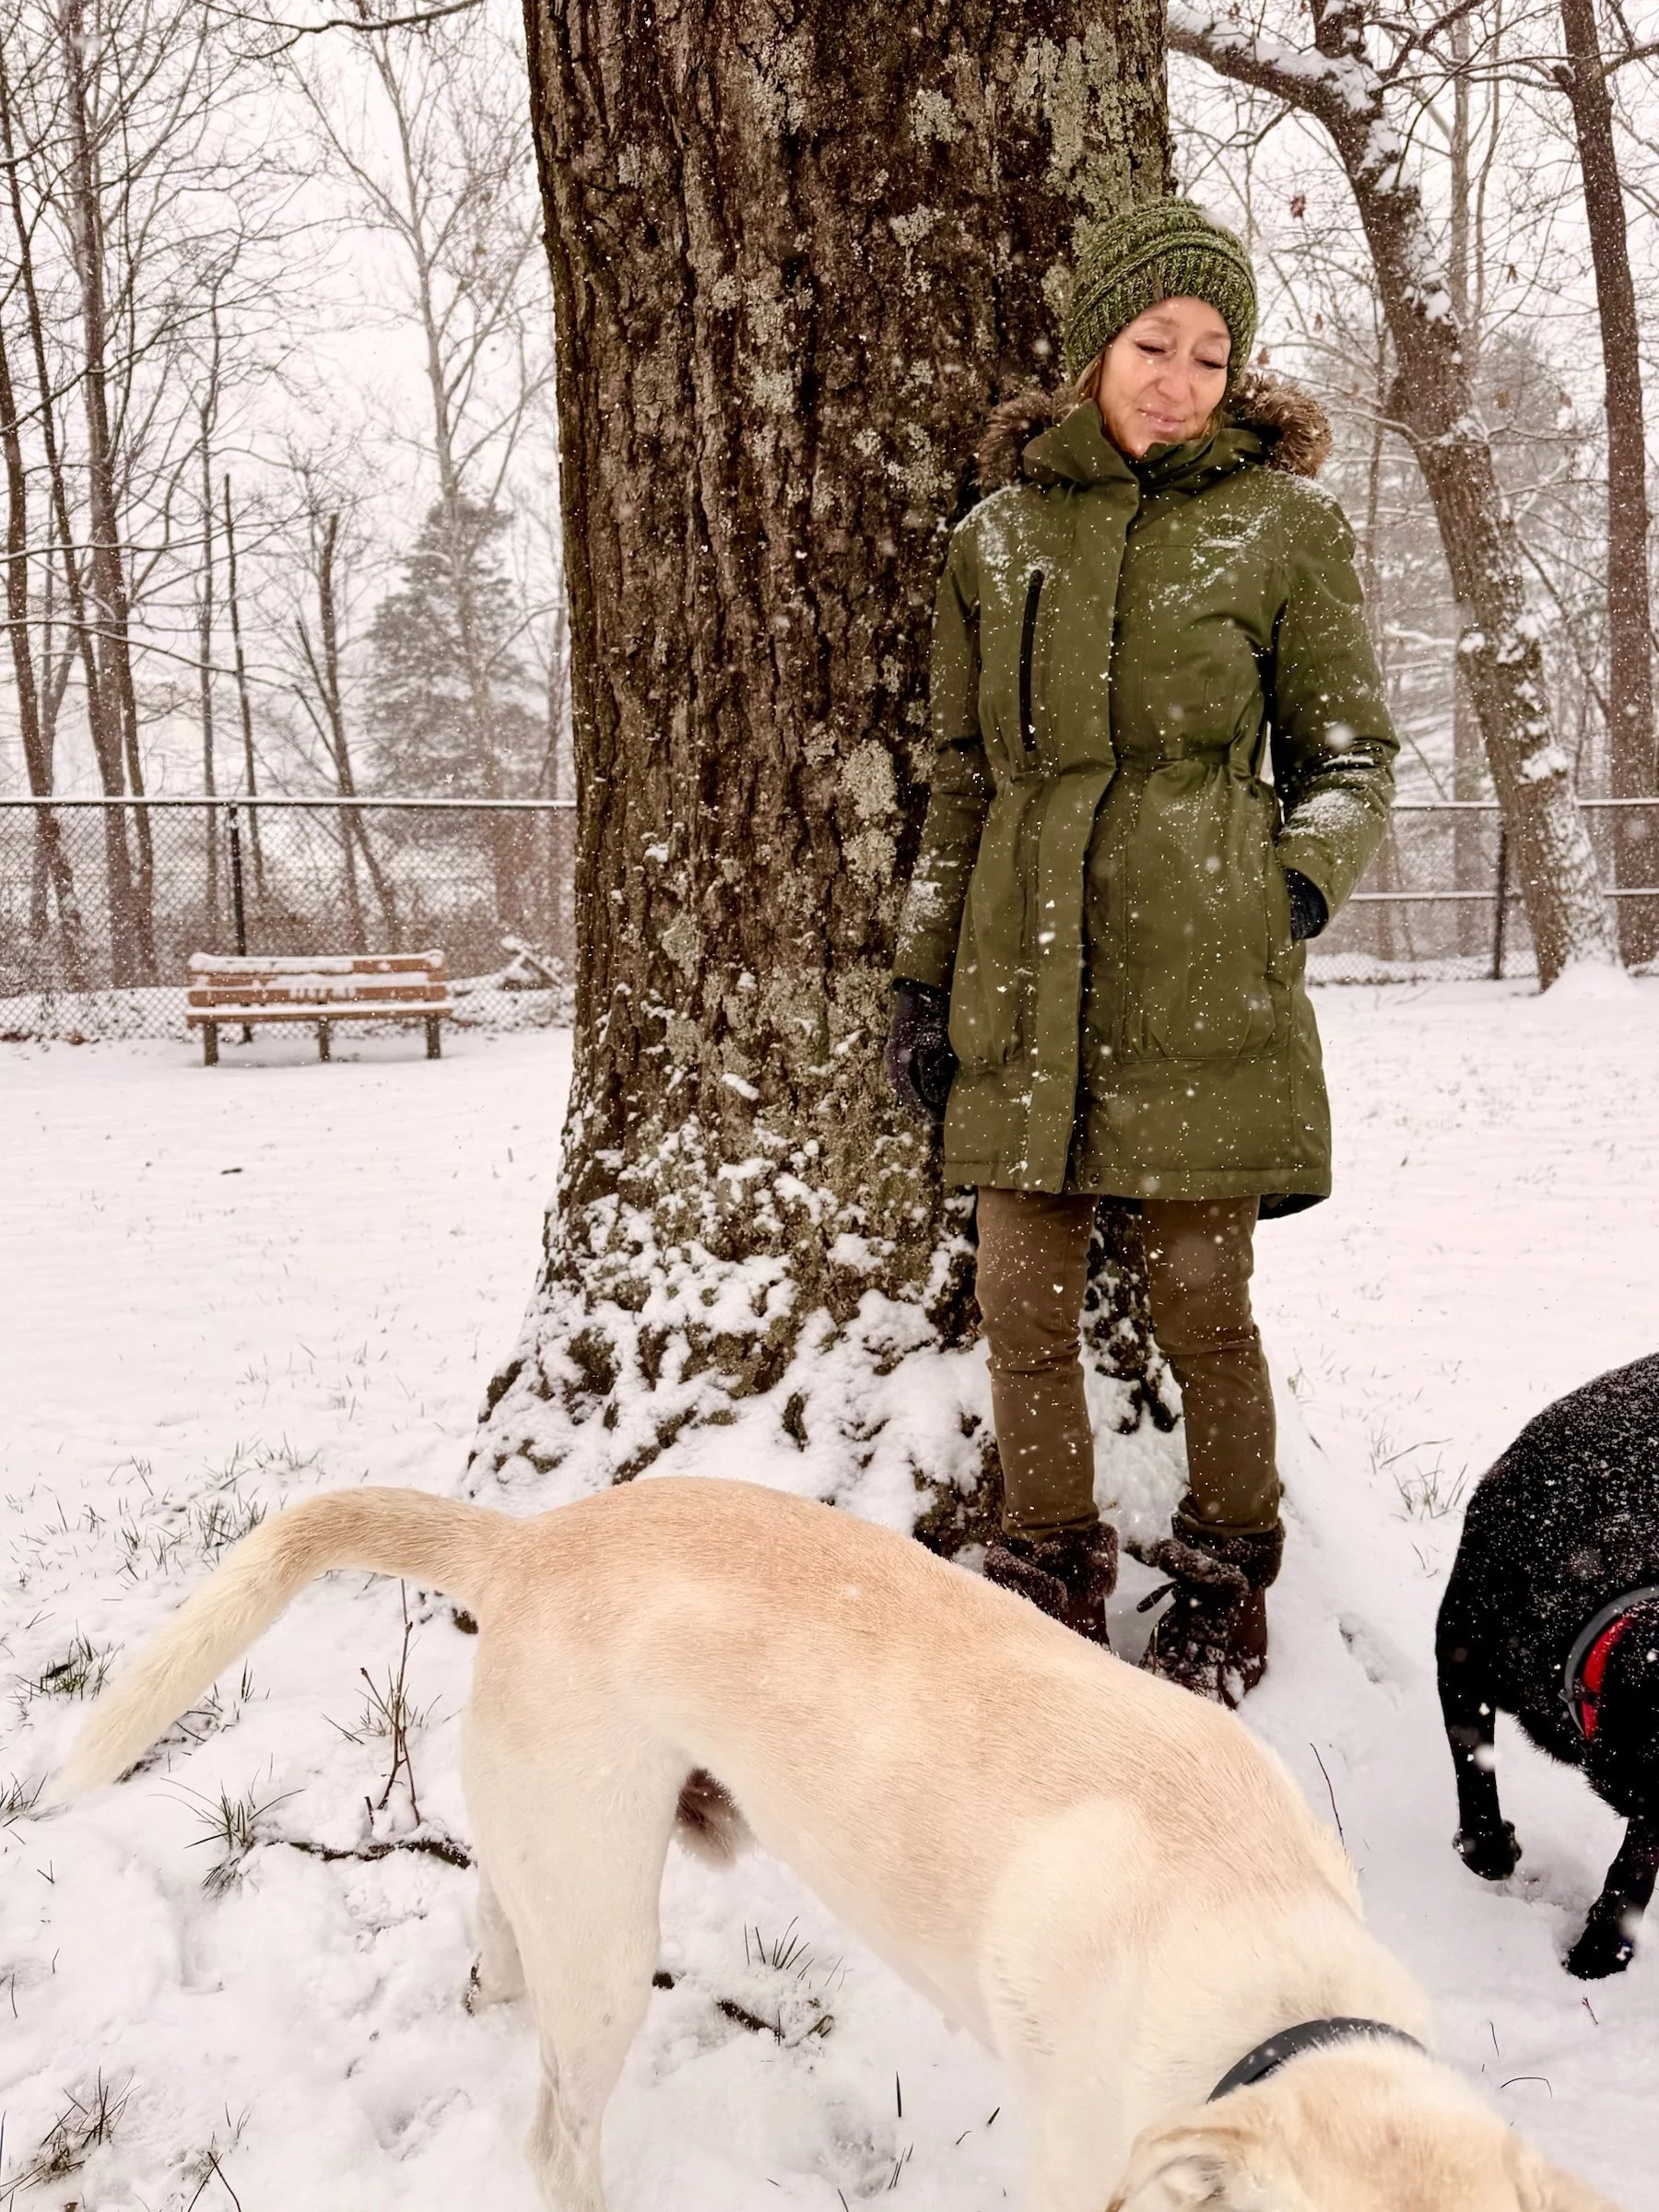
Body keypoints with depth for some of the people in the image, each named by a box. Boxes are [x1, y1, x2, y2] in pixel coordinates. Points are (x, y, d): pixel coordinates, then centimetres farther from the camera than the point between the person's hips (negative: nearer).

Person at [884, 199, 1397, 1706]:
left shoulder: (1282, 525, 3)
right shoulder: (999, 537, 11)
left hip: (1201, 978, -3)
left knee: (1202, 1308, 4)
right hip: (1024, 975, 3)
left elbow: (1349, 755, 9)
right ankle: (1053, 1595, 24)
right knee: (1023, 1311, 5)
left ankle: (1220, 1605, 25)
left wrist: (1298, 890, -8)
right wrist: (922, 975, 12)